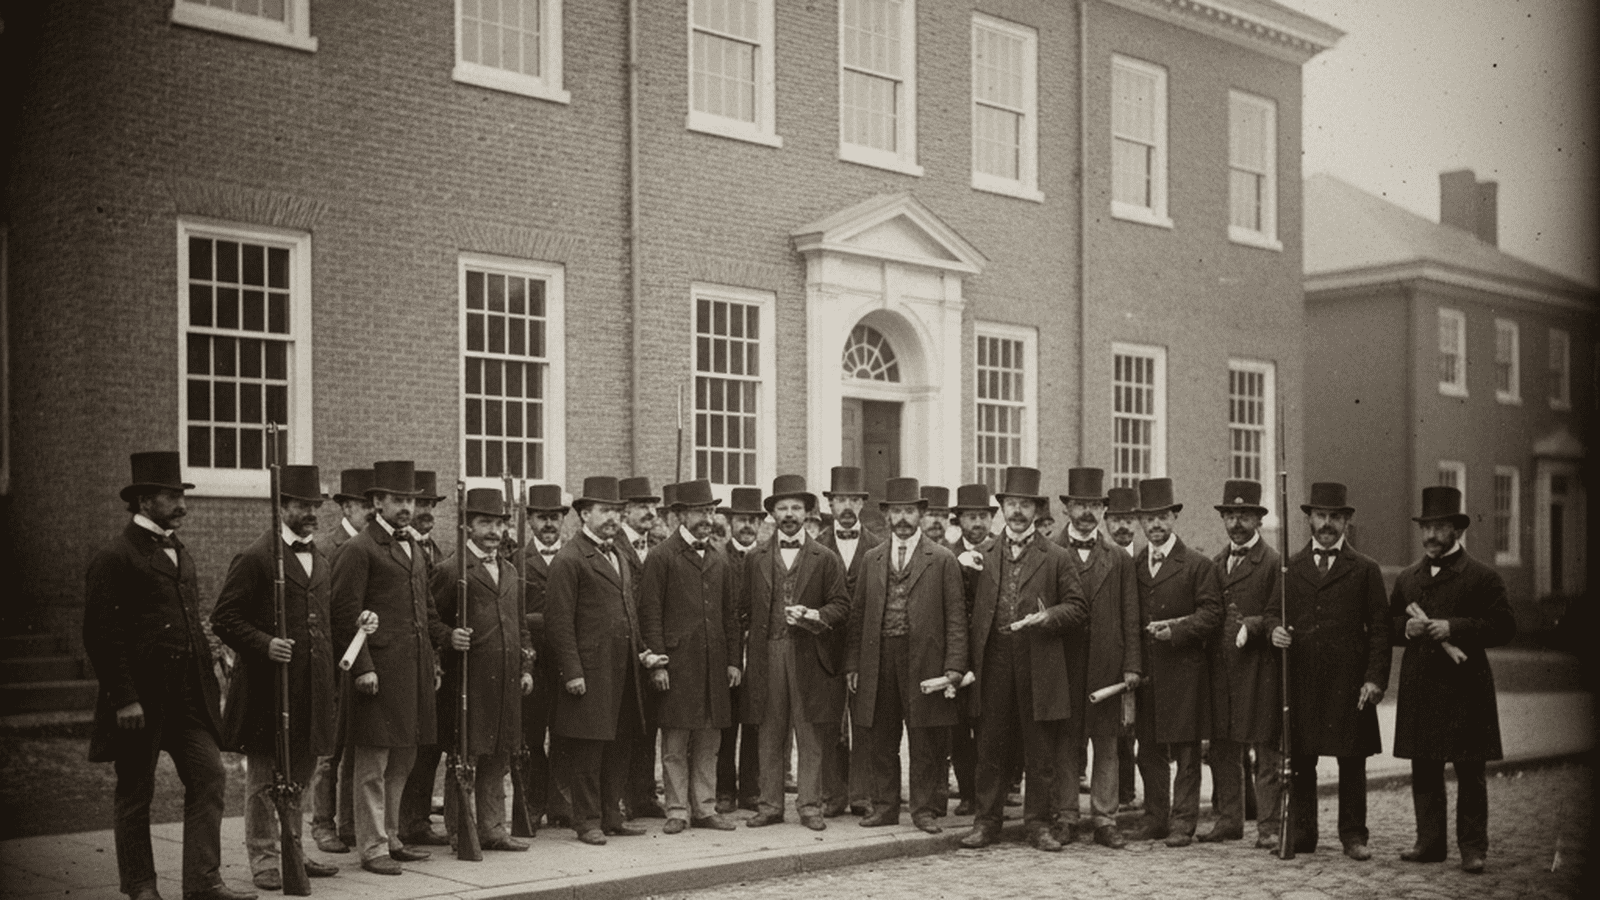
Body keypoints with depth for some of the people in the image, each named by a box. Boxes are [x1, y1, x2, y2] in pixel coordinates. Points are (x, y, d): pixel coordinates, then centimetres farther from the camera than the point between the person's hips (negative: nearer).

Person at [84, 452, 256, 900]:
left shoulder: (180, 552, 15)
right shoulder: (114, 558, -11)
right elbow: (101, 635, -15)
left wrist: (207, 679, 16)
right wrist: (124, 700, -18)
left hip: (188, 697, 7)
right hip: (141, 701, -7)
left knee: (209, 778, -2)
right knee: (136, 793, 7)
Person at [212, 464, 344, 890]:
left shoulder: (319, 558, 16)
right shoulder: (256, 558, -8)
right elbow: (224, 619, -11)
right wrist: (264, 644, -23)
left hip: (312, 689, 7)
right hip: (267, 687, -7)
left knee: (301, 773, 15)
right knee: (264, 777, 1)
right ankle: (264, 859, 10)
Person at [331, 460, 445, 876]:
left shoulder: (413, 549, 18)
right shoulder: (358, 550, -7)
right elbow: (346, 614, -12)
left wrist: (446, 636, 10)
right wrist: (362, 667, -17)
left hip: (415, 671, 8)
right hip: (381, 672, -8)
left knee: (401, 761, 15)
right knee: (372, 765, -1)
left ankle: (391, 838, 25)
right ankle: (372, 848, 5)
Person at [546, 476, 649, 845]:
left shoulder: (619, 556, 18)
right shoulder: (569, 559, -9)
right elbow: (559, 621, -13)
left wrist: (642, 650, 16)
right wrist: (571, 672, -17)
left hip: (623, 671, 8)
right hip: (590, 671, -8)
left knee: (620, 746, 12)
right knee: (587, 750, -1)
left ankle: (611, 816, 21)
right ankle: (587, 822, 7)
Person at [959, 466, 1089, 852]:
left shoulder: (1056, 558, 5)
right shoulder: (985, 556, 12)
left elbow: (1077, 608, 3)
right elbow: (973, 612, 13)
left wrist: (1047, 617, -15)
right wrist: (971, 661, 5)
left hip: (1039, 666, -2)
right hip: (993, 664, 2)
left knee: (1041, 753, 4)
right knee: (990, 748, 6)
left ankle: (1038, 823, 14)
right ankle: (986, 821, 14)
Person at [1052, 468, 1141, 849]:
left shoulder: (1120, 560, 11)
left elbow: (1130, 618, 8)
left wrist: (1131, 666, 0)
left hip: (1106, 663, 2)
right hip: (1062, 661, -1)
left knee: (1106, 743, 4)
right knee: (1065, 743, 3)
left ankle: (1104, 820, 9)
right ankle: (1065, 818, 10)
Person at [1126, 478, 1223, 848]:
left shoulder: (1198, 565, 0)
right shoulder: (1132, 567, 13)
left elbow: (1211, 613, -5)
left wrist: (1176, 629, -18)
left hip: (1184, 672, -4)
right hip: (1144, 674, 4)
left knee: (1186, 751, 0)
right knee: (1149, 751, 9)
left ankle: (1183, 822, 5)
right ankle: (1155, 818, 18)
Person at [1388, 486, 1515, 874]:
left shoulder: (1482, 577, -1)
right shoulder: (1407, 577, 15)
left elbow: (1505, 627, -8)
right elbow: (1388, 627, 19)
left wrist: (1454, 628, -17)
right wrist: (1406, 629, -4)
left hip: (1464, 688, -5)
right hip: (1419, 689, 5)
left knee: (1470, 773, 0)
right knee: (1424, 771, 8)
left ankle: (1472, 847, 6)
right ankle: (1429, 843, 16)